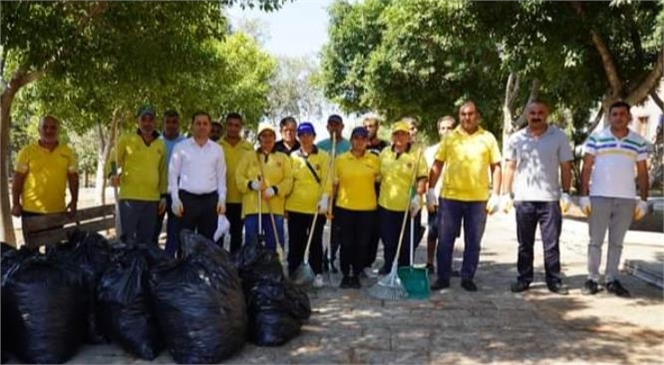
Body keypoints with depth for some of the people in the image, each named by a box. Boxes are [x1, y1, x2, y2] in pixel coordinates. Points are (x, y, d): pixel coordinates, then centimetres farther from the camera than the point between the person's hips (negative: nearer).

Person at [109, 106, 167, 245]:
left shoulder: (161, 144, 13)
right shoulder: (126, 140, 2)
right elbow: (114, 161, 4)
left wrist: (164, 195, 12)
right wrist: (113, 174, -17)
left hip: (152, 199, 4)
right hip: (130, 197, -4)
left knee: (147, 240, 10)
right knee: (129, 239, -4)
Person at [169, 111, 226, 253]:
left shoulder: (217, 149, 9)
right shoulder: (181, 147, 3)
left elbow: (221, 176, 10)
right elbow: (173, 174, 3)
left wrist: (222, 199, 1)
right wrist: (175, 199, -5)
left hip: (210, 199, 2)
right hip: (187, 198, -2)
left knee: (207, 240, 6)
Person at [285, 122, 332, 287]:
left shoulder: (323, 156, 1)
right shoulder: (292, 157, 7)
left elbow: (327, 180, -4)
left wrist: (324, 199, -16)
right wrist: (284, 203, 4)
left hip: (316, 208, -1)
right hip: (295, 207, 2)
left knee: (315, 242, 7)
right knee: (295, 242, 6)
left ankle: (317, 274, 18)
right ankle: (293, 273, 16)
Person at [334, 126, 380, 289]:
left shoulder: (374, 160, 2)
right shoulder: (341, 159, 1)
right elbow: (334, 183, 5)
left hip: (367, 208, 1)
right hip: (345, 207, 0)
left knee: (362, 243, 6)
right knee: (346, 243, 5)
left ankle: (356, 275, 20)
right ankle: (345, 275, 19)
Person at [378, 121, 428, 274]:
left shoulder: (417, 154, -3)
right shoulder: (384, 153, 9)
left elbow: (422, 178, -7)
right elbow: (377, 176, 16)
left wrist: (418, 196, -19)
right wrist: (376, 196, 13)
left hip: (409, 207, -3)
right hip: (386, 205, 3)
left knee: (407, 244, 5)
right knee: (389, 242, 12)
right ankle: (388, 269, 27)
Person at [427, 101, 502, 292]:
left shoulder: (488, 138, 5)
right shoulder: (450, 137, 5)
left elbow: (496, 167, 5)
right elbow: (437, 165, 6)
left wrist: (496, 195, -2)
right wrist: (430, 189, -1)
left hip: (478, 199, 0)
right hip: (449, 197, 0)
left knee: (473, 242, 8)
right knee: (445, 240, 5)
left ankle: (467, 278, 21)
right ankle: (443, 277, 16)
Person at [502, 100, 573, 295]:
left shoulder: (559, 137, 3)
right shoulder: (516, 139, 7)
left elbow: (565, 168, 4)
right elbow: (510, 167, 9)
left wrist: (566, 194, -3)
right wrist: (506, 194, 3)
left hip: (550, 199, -1)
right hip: (524, 199, 2)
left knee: (552, 244, 2)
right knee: (525, 244, 10)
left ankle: (554, 281, 11)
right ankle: (524, 279, 18)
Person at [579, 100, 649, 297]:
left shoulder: (639, 142, 7)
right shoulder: (596, 138, -1)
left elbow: (642, 173, 9)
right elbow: (586, 168, -1)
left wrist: (643, 200, 3)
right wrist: (584, 195, -7)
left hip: (626, 200, 2)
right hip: (599, 197, -2)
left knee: (617, 242, 9)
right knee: (596, 241, 3)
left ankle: (612, 279, 17)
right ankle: (592, 279, 11)